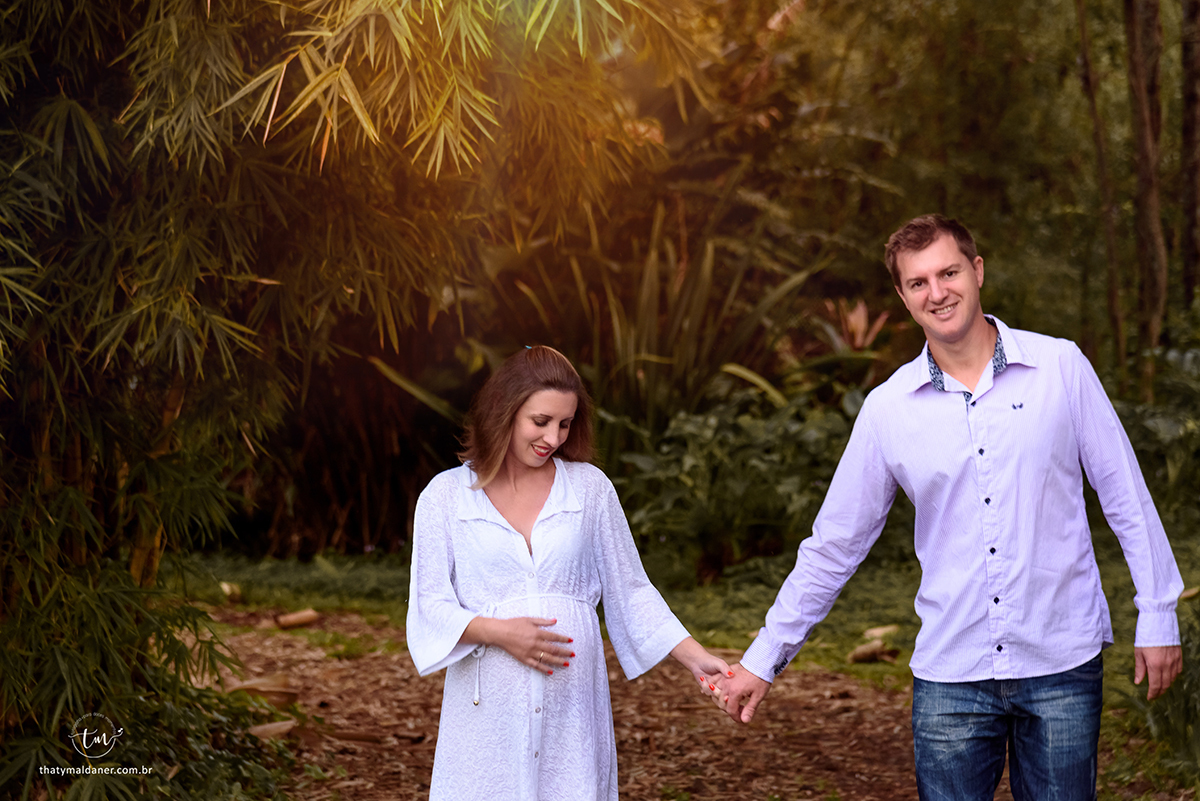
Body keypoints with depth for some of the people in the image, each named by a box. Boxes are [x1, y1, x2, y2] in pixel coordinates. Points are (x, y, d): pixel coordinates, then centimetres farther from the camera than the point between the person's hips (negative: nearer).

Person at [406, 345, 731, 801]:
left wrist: (695, 659, 3)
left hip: (570, 703, 1)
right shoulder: (446, 495, 4)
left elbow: (629, 592, 11)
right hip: (488, 707, -1)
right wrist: (500, 632, -15)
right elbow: (430, 605, 1)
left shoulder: (589, 487, 7)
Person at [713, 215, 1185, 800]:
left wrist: (1158, 617, 2)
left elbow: (1125, 496, 4)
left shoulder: (1060, 367, -1)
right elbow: (835, 544, 8)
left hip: (1061, 664, -1)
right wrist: (764, 660, 9)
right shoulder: (887, 408, 2)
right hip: (950, 675, 1)